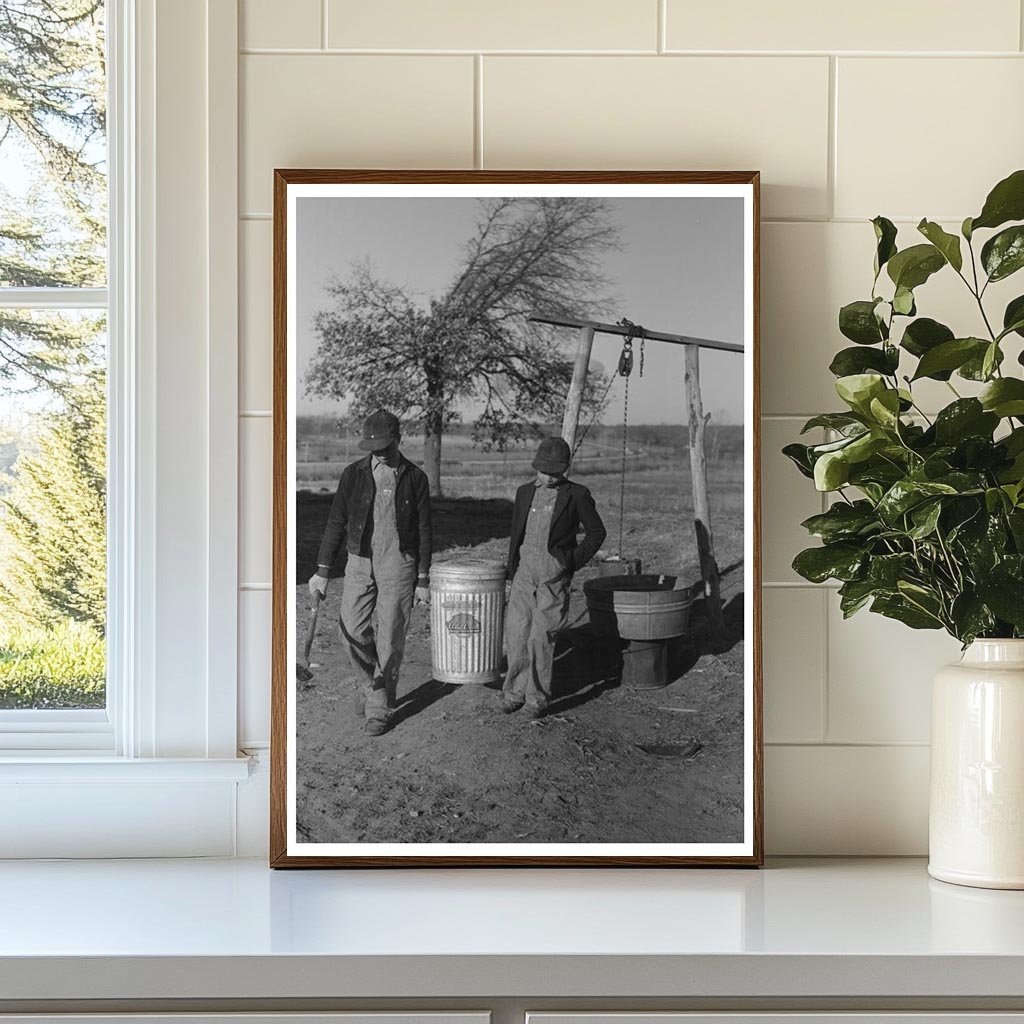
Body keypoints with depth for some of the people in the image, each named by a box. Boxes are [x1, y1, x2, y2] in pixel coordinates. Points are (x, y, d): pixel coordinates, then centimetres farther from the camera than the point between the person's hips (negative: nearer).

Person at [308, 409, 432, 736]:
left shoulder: (415, 478, -1)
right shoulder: (354, 474, 2)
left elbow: (424, 531, 2)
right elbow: (336, 523, 5)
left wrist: (423, 580, 0)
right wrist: (322, 571, 1)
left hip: (398, 565, -2)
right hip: (360, 562, 2)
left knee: (389, 639, -1)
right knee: (353, 631, 0)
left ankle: (380, 709, 9)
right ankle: (370, 682, 28)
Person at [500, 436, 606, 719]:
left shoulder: (576, 495, -2)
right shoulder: (525, 492, 10)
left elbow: (596, 532, 5)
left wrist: (574, 562, -2)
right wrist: (512, 572, 17)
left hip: (555, 575, -4)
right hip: (525, 571, 4)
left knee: (541, 637, -7)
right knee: (516, 633, 0)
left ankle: (537, 697, 5)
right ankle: (515, 692, 12)